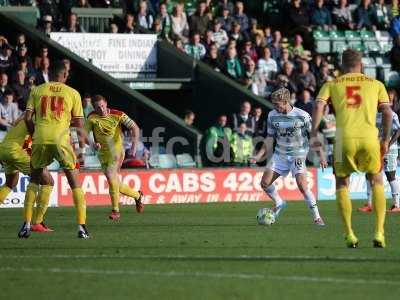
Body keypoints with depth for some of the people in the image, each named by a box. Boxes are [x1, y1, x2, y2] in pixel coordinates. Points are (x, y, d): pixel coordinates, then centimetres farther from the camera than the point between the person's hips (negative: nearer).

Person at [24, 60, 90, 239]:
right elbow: (79, 124, 6)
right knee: (74, 182, 8)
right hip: (61, 139, -2)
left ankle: (26, 225, 13)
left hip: (40, 139, 2)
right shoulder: (73, 93, 9)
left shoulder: (37, 91, 12)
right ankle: (82, 227, 0)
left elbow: (27, 118, 6)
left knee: (35, 180, 19)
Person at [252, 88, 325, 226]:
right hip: (280, 154, 5)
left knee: (302, 184, -22)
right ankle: (279, 204, 25)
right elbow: (270, 138, 9)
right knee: (265, 183, -5)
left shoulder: (302, 116, -13)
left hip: (298, 154, -5)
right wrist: (259, 155, 2)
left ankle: (317, 217, -10)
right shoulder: (272, 115, -2)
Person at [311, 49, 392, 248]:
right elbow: (387, 112, 6)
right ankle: (379, 233, 9)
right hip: (369, 138, 0)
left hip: (345, 138, 0)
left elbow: (318, 107, 1)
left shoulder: (331, 85, 17)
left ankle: (349, 235, 9)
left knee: (342, 183, 18)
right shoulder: (376, 84, 18)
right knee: (376, 181, 20)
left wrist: (314, 136, -1)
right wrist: (385, 140, 11)